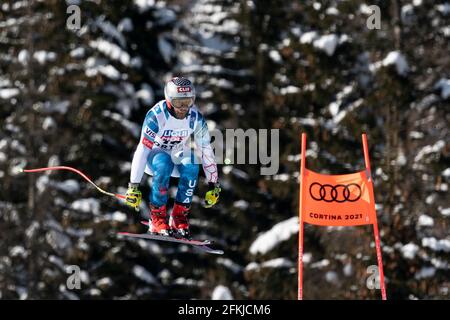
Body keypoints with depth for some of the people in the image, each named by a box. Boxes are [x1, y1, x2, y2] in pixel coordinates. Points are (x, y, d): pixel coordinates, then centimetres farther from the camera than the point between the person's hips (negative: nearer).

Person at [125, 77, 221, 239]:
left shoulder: (195, 118, -16)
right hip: (154, 156, -3)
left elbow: (206, 150, -7)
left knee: (191, 163, -31)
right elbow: (142, 149, -27)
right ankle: (157, 218, -26)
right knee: (163, 163, -38)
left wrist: (213, 185, -6)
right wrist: (134, 186, -30)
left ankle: (179, 216, -18)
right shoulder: (156, 115, -27)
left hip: (177, 157, 3)